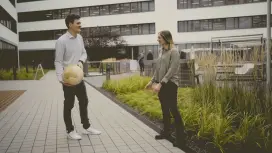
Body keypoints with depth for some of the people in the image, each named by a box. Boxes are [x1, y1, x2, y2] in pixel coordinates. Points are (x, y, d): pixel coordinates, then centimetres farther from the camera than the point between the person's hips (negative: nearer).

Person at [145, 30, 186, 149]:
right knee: (165, 110, 15)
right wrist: (152, 81, 15)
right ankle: (166, 132, 28)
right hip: (161, 84, 8)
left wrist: (161, 83, -23)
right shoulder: (161, 51, 11)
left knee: (173, 110, -7)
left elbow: (172, 70, -19)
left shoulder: (174, 51, -12)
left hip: (170, 84, -8)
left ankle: (181, 138, 0)